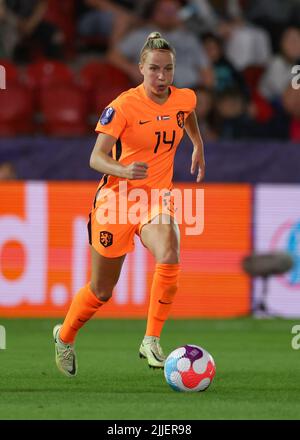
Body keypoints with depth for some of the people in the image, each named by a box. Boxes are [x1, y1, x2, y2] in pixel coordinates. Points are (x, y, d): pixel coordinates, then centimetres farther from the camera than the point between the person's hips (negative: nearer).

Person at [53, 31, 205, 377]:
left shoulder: (185, 99, -2)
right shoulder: (124, 106, -18)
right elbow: (96, 157, -23)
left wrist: (198, 146, 31)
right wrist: (123, 170, -41)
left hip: (157, 197, 3)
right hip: (116, 197, -3)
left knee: (169, 257, -30)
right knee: (102, 291, 9)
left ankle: (151, 341, -19)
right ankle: (64, 337, 38)